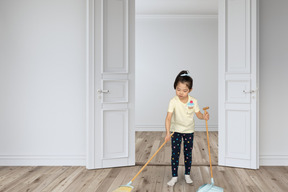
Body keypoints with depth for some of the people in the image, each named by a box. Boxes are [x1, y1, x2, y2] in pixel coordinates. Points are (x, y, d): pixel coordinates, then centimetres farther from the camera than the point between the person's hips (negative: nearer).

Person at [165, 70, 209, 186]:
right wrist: (167, 132, -35)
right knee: (175, 154, 0)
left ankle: (187, 175, 27)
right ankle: (174, 177, 12)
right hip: (176, 130, -2)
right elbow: (168, 117, -25)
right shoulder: (173, 101, -19)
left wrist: (204, 116, -25)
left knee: (188, 154, 11)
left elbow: (198, 114, -1)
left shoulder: (193, 101, -11)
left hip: (189, 131, 2)